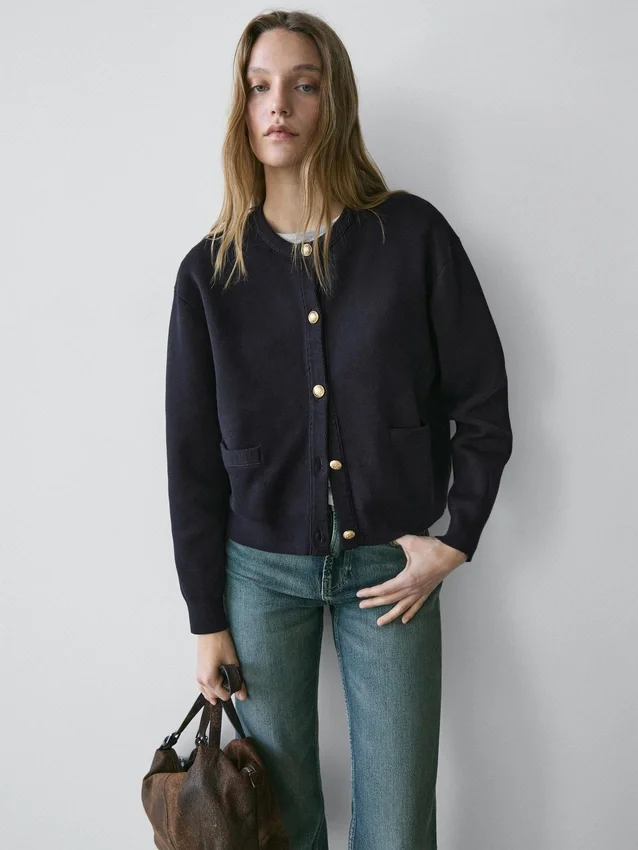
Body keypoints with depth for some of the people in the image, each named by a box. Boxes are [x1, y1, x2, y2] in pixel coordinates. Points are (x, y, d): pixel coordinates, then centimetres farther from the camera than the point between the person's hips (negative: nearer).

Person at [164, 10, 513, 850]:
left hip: (389, 565, -1)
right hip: (261, 568, 1)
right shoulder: (210, 269, -2)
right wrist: (206, 617, 1)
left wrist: (456, 539, -5)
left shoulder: (413, 235, -5)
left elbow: (483, 401, 1)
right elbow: (193, 456, 1)